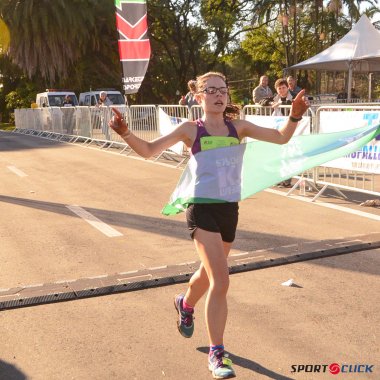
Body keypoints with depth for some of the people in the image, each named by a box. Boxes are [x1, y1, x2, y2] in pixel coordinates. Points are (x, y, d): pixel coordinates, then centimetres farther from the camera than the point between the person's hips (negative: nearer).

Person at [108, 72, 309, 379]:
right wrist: (125, 132, -26)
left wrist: (295, 116, -15)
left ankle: (185, 305, 58)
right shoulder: (191, 129, -5)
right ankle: (216, 354, 0)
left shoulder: (238, 127, 4)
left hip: (229, 209, 5)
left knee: (210, 273, 24)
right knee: (221, 281, -16)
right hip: (202, 209, -5)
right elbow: (149, 151, -9)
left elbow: (281, 138, 3)